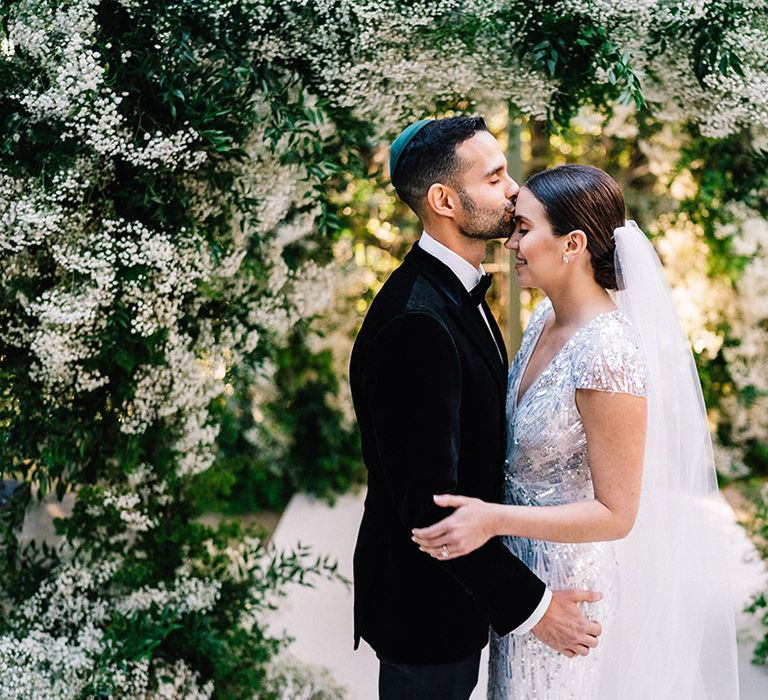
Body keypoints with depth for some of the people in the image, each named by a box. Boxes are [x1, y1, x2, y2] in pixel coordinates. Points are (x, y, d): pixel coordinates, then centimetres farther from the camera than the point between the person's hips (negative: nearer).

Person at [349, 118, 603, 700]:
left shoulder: (458, 292, 4)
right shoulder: (415, 323, -29)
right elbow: (428, 499, -29)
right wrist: (529, 605, -23)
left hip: (461, 583, 9)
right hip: (423, 602, -9)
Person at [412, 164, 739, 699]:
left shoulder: (608, 353, -29)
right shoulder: (547, 317, -2)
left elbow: (615, 514, -24)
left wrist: (494, 519, -31)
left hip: (571, 587, -8)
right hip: (524, 567, 8)